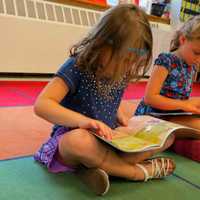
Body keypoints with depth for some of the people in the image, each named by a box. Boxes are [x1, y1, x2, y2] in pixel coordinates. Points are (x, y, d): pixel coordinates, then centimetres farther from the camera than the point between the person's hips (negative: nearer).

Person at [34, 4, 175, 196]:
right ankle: (141, 171, -18)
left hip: (110, 141, 6)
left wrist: (120, 117, -1)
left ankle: (103, 166, -21)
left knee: (167, 136, -5)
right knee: (80, 140, -43)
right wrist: (82, 120, -39)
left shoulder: (121, 74, -1)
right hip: (72, 135, -5)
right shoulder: (77, 67, -18)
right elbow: (41, 105, -27)